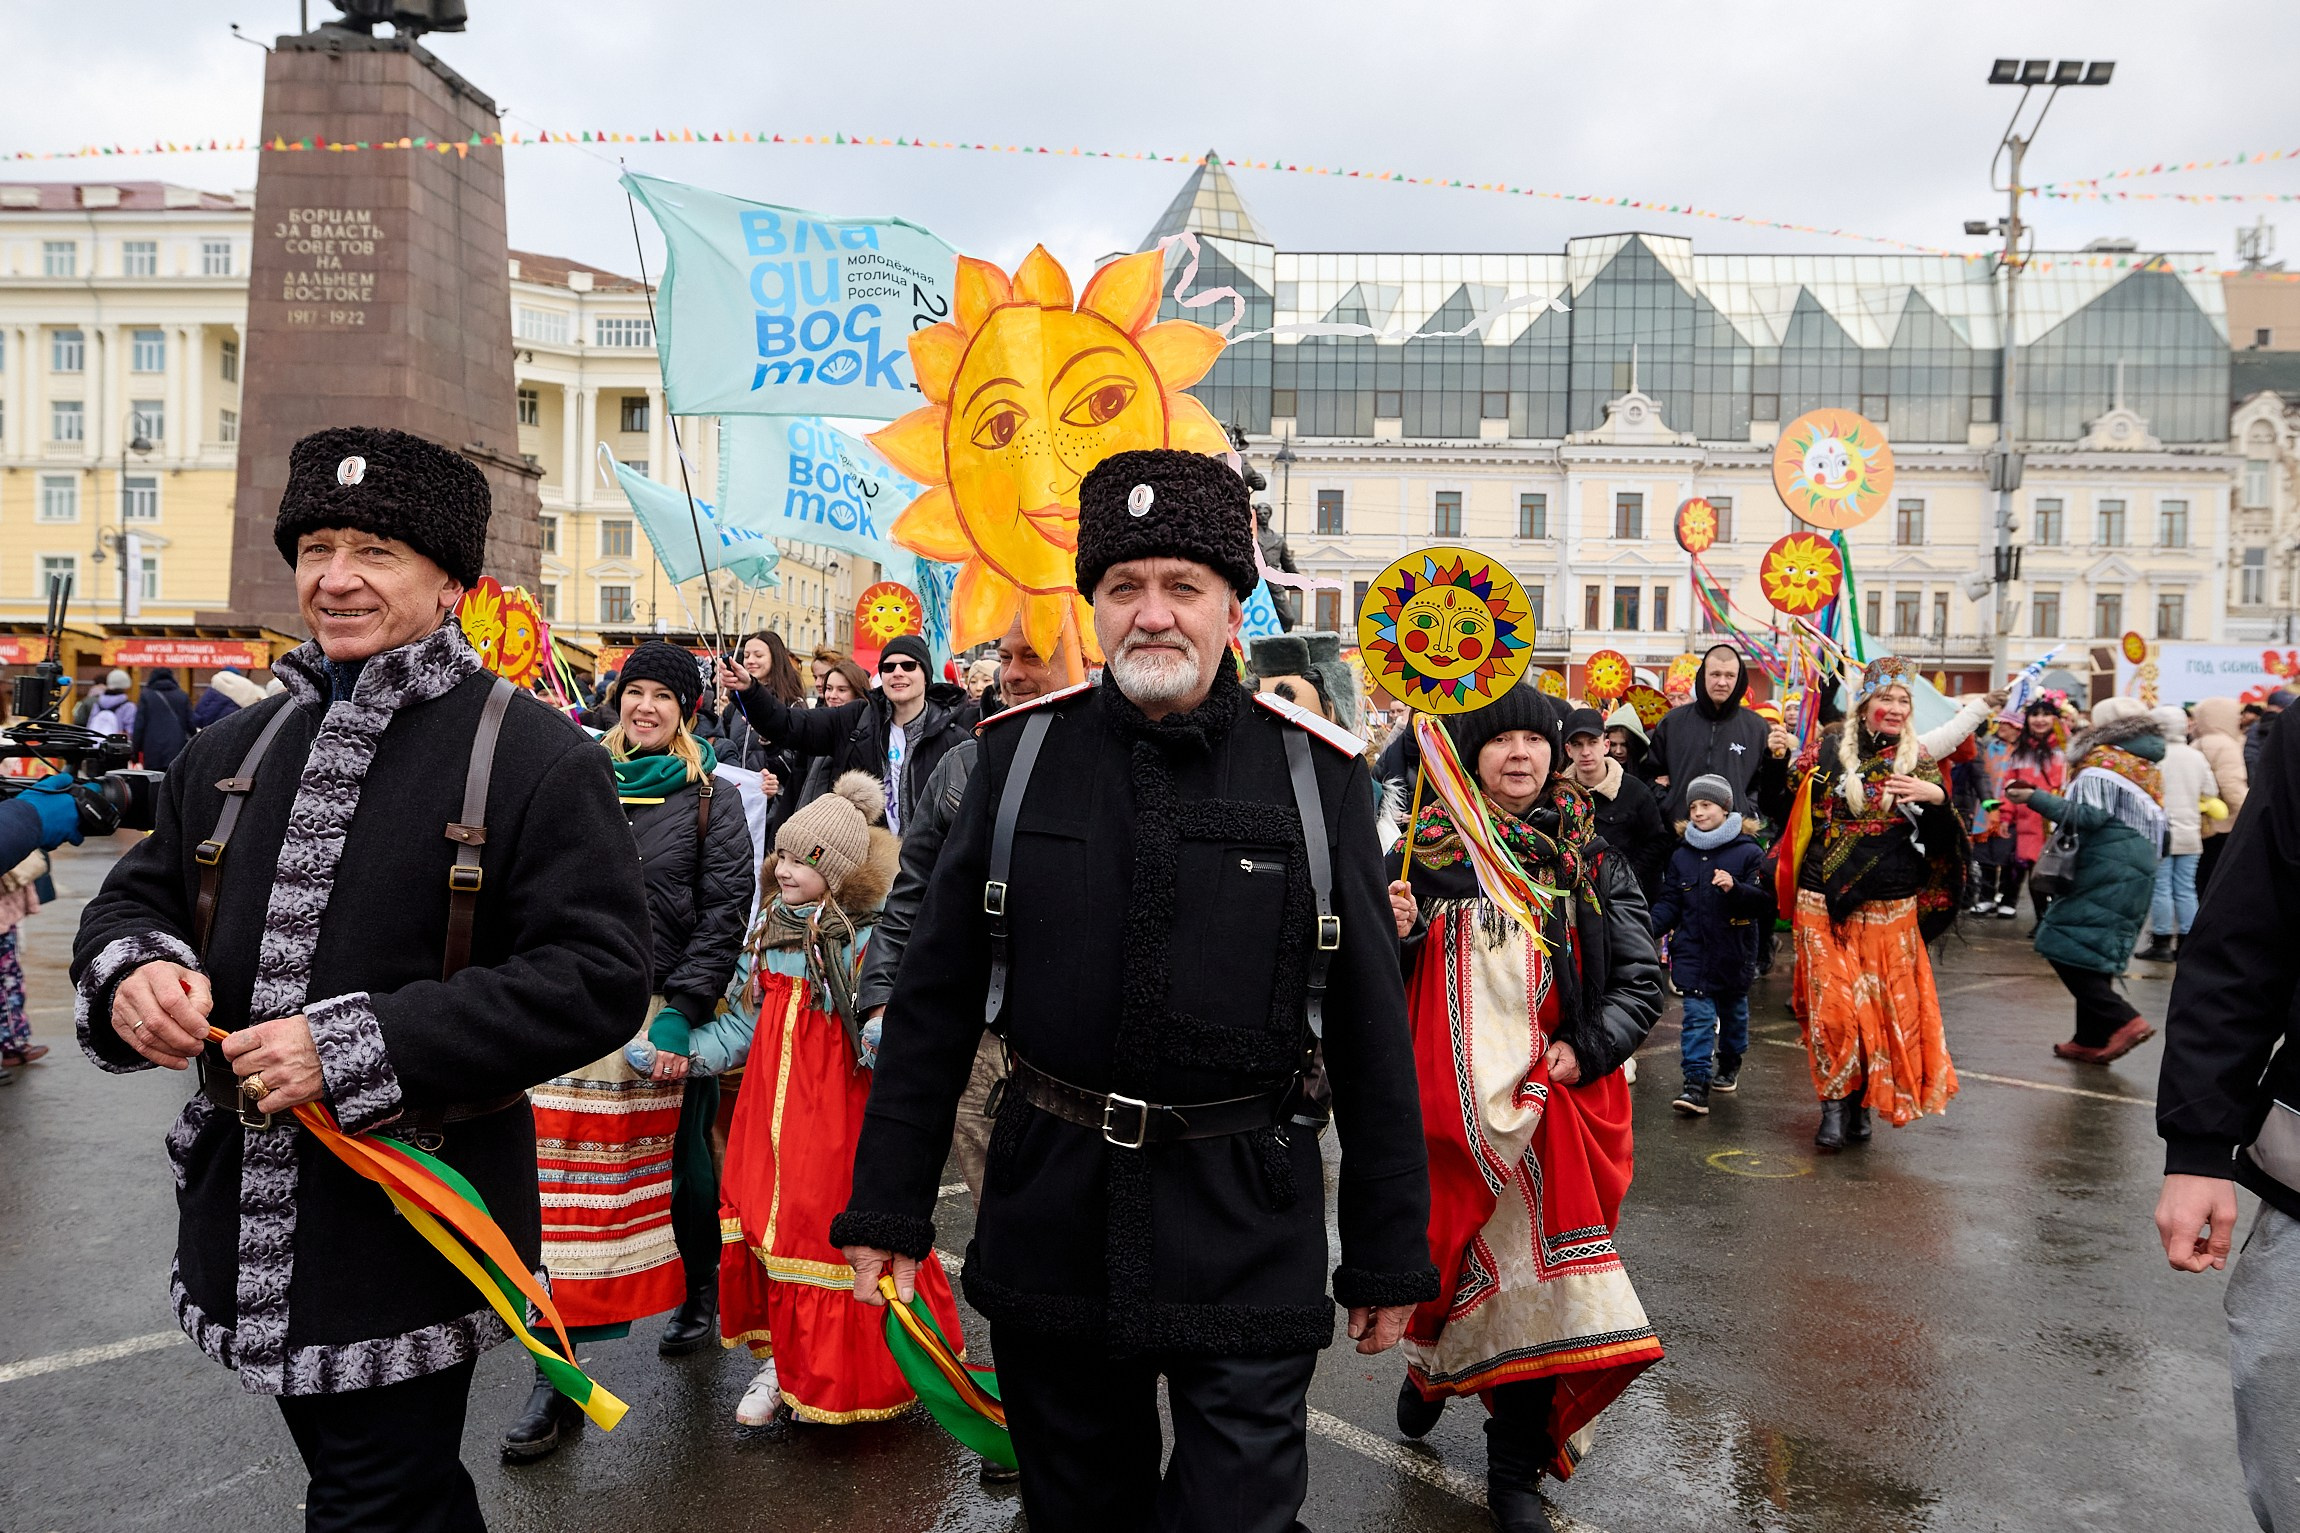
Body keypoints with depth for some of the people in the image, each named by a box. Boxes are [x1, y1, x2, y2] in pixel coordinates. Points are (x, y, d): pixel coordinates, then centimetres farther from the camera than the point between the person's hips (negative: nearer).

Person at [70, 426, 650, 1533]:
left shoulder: (538, 758, -13)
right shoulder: (229, 751, 8)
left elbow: (597, 976, -20)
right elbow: (135, 899, 17)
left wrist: (360, 1048, -25)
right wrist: (133, 971, -9)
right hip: (249, 1223, 7)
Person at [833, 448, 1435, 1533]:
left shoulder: (1319, 774, -4)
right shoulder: (1021, 754, -1)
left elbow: (1372, 1035, -1)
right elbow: (933, 1003, 3)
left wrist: (1389, 1255, 2)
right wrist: (887, 1206, 2)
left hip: (1250, 1235, -2)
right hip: (1051, 1216, 2)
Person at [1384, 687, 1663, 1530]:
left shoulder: (1590, 858, 3)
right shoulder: (1427, 847, 1)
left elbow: (1642, 979, 4)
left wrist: (1588, 1050, -10)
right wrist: (1392, 934, -15)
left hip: (1552, 1102, 0)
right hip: (1447, 1099, 0)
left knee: (1536, 1271, 2)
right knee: (1451, 1252, 9)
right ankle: (1432, 1359, 44)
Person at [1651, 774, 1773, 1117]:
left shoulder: (1748, 852, -5)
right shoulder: (1681, 856, 6)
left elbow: (1764, 899, -12)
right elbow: (1669, 904, 6)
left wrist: (1735, 888, -29)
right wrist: (1649, 929, -10)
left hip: (1734, 954, -1)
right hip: (1692, 953, 1)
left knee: (1733, 1011, 18)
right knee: (1698, 1015, -8)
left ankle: (1730, 1063, 41)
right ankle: (1696, 1083, -12)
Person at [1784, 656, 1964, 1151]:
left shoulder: (1917, 758, 5)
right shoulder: (1830, 747, 3)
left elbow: (1940, 838, -1)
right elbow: (1795, 808, 9)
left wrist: (1938, 798, -17)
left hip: (1891, 908, 1)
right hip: (1825, 903, -1)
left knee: (1886, 1007, 5)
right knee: (1832, 1004, -4)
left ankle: (1861, 1103, 20)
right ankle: (1834, 1105, 7)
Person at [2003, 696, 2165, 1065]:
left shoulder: (2103, 762, -9)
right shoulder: (2148, 767, 19)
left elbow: (2089, 816, -18)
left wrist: (2035, 798, -17)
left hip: (2107, 872, -9)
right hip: (2139, 871, 9)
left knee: (2065, 947, -9)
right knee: (2092, 952, 12)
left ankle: (2122, 1020, -15)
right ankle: (2092, 1039, 13)